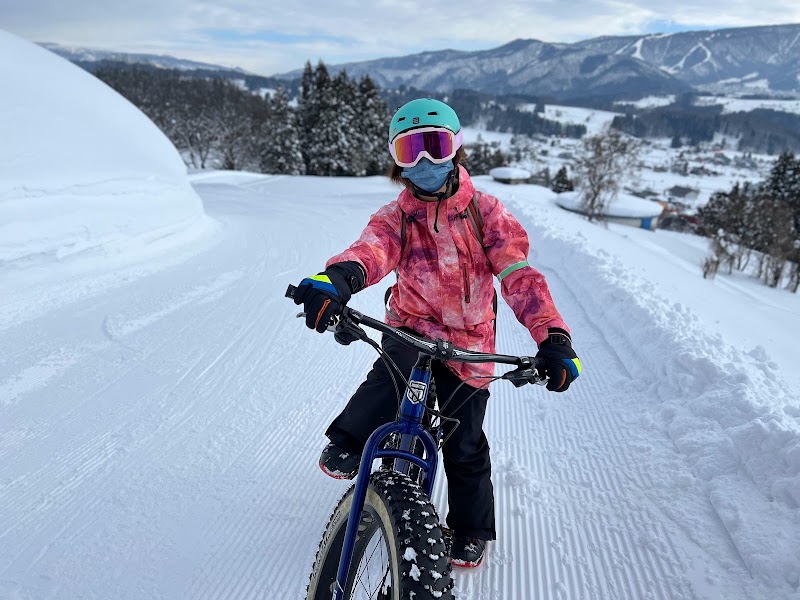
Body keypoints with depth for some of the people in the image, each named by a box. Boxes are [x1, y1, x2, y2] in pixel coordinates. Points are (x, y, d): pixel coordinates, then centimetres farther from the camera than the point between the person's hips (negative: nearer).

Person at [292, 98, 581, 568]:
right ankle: (347, 445, -7)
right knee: (394, 371, -34)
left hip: (469, 345, 0)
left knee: (465, 445, 6)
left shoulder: (485, 211, -7)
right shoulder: (395, 218, -6)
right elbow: (372, 249, -30)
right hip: (412, 327, 0)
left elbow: (518, 273, -18)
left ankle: (471, 530, 32)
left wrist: (553, 336, -34)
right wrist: (338, 277, -55)